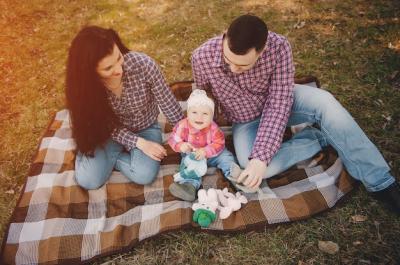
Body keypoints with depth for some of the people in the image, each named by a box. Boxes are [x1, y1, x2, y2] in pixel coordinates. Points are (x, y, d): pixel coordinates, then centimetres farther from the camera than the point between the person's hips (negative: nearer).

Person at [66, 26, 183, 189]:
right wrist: (139, 143, -23)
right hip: (111, 131, 1)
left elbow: (168, 104, -17)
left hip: (146, 128, 0)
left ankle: (109, 157, 3)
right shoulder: (85, 84, -25)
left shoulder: (143, 65, -31)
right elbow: (106, 124, -13)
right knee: (88, 180, -16)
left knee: (144, 175, -25)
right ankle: (112, 152, 13)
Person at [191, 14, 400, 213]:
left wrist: (261, 156, -37)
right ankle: (321, 138, -7)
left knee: (323, 101, -34)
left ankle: (380, 183, -20)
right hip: (245, 121, 1)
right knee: (256, 169, -31)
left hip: (279, 100, 0)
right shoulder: (202, 57, -26)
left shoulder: (279, 47, -30)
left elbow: (279, 105, -29)